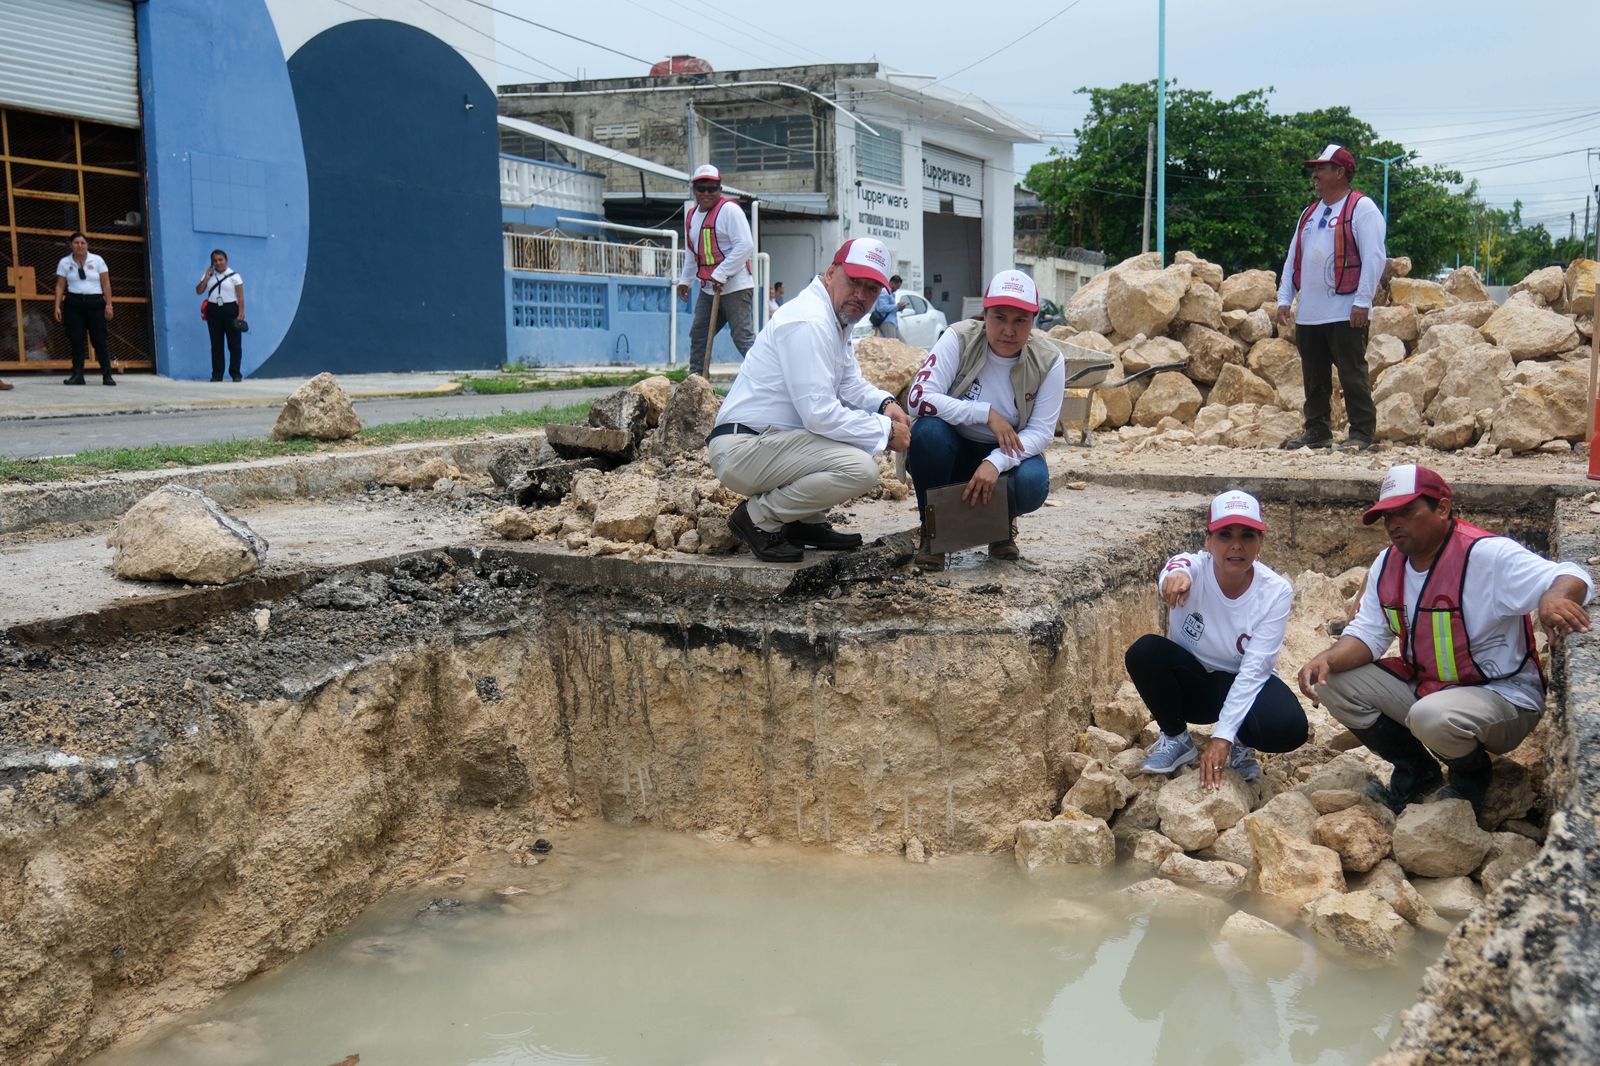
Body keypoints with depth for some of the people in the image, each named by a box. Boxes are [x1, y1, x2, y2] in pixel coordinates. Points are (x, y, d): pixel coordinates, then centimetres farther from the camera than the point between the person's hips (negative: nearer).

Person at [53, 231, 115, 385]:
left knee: (100, 339, -4)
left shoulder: (97, 260, 5)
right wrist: (57, 306, -3)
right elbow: (60, 286, 6)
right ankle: (77, 375, 1)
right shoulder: (64, 262, 8)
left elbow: (106, 284, 3)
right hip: (74, 303, 1)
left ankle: (107, 375, -1)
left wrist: (109, 305, -4)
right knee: (76, 340, -2)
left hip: (95, 303, -1)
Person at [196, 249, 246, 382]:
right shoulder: (209, 275, 11)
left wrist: (240, 314, -14)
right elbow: (199, 290, 6)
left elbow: (241, 297, -5)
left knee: (234, 344, -2)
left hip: (230, 310, -4)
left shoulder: (234, 275, -1)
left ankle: (236, 374, 3)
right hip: (213, 311, 4)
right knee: (216, 344, 5)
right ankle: (217, 374, 9)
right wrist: (207, 277, -4)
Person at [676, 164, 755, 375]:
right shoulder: (691, 214, 14)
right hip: (708, 289, 9)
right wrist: (685, 279, 23)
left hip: (734, 287, -8)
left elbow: (745, 245, -19)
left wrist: (720, 275, -21)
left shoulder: (729, 209, -11)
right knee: (698, 335, 12)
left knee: (744, 337, -12)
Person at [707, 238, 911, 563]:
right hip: (742, 448, -11)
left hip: (768, 438, 11)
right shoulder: (810, 322, -19)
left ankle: (806, 521, 13)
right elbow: (819, 414, -24)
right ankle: (759, 517, -8)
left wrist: (884, 403, -2)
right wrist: (885, 431, -15)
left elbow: (851, 385, 19)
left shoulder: (837, 319, 14)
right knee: (860, 469, -25)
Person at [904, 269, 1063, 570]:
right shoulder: (959, 339, -19)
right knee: (928, 430, -34)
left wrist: (995, 463, -33)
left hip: (1007, 455, 1)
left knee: (1033, 483, -32)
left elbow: (1040, 432, -15)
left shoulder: (1049, 361, -14)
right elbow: (918, 398, -29)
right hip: (954, 450, -1)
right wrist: (987, 414, -31)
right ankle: (933, 529, -11)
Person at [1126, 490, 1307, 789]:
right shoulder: (1194, 567, -21)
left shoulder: (1276, 592, -19)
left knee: (1289, 727, -32)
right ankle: (1176, 739, -4)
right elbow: (1173, 572, -48)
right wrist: (1175, 576, -75)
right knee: (1144, 651, -30)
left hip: (1242, 686, -1)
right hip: (1190, 681, 1)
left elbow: (1254, 668, -24)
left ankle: (1239, 742, 5)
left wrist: (1222, 734, -32)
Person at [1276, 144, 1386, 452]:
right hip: (1309, 314, 7)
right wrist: (1284, 299, 10)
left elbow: (1374, 257, -13)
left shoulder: (1362, 208, -5)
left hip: (1345, 313, -7)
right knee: (1314, 378, 10)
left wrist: (1363, 301, -19)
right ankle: (1317, 432, 18)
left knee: (1352, 375, -4)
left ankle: (1361, 433, 2)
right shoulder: (1309, 213, 19)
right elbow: (1293, 259, 19)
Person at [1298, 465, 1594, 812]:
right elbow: (1368, 633, 2)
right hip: (1422, 686, 7)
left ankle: (1471, 774, 0)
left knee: (1433, 716, -39)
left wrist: (1555, 597, -57)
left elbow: (1573, 579, -31)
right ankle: (1415, 770, 10)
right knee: (1333, 683, -7)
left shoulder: (1488, 555, -22)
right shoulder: (1388, 562, 1)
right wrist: (1327, 660, -20)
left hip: (1502, 698, -7)